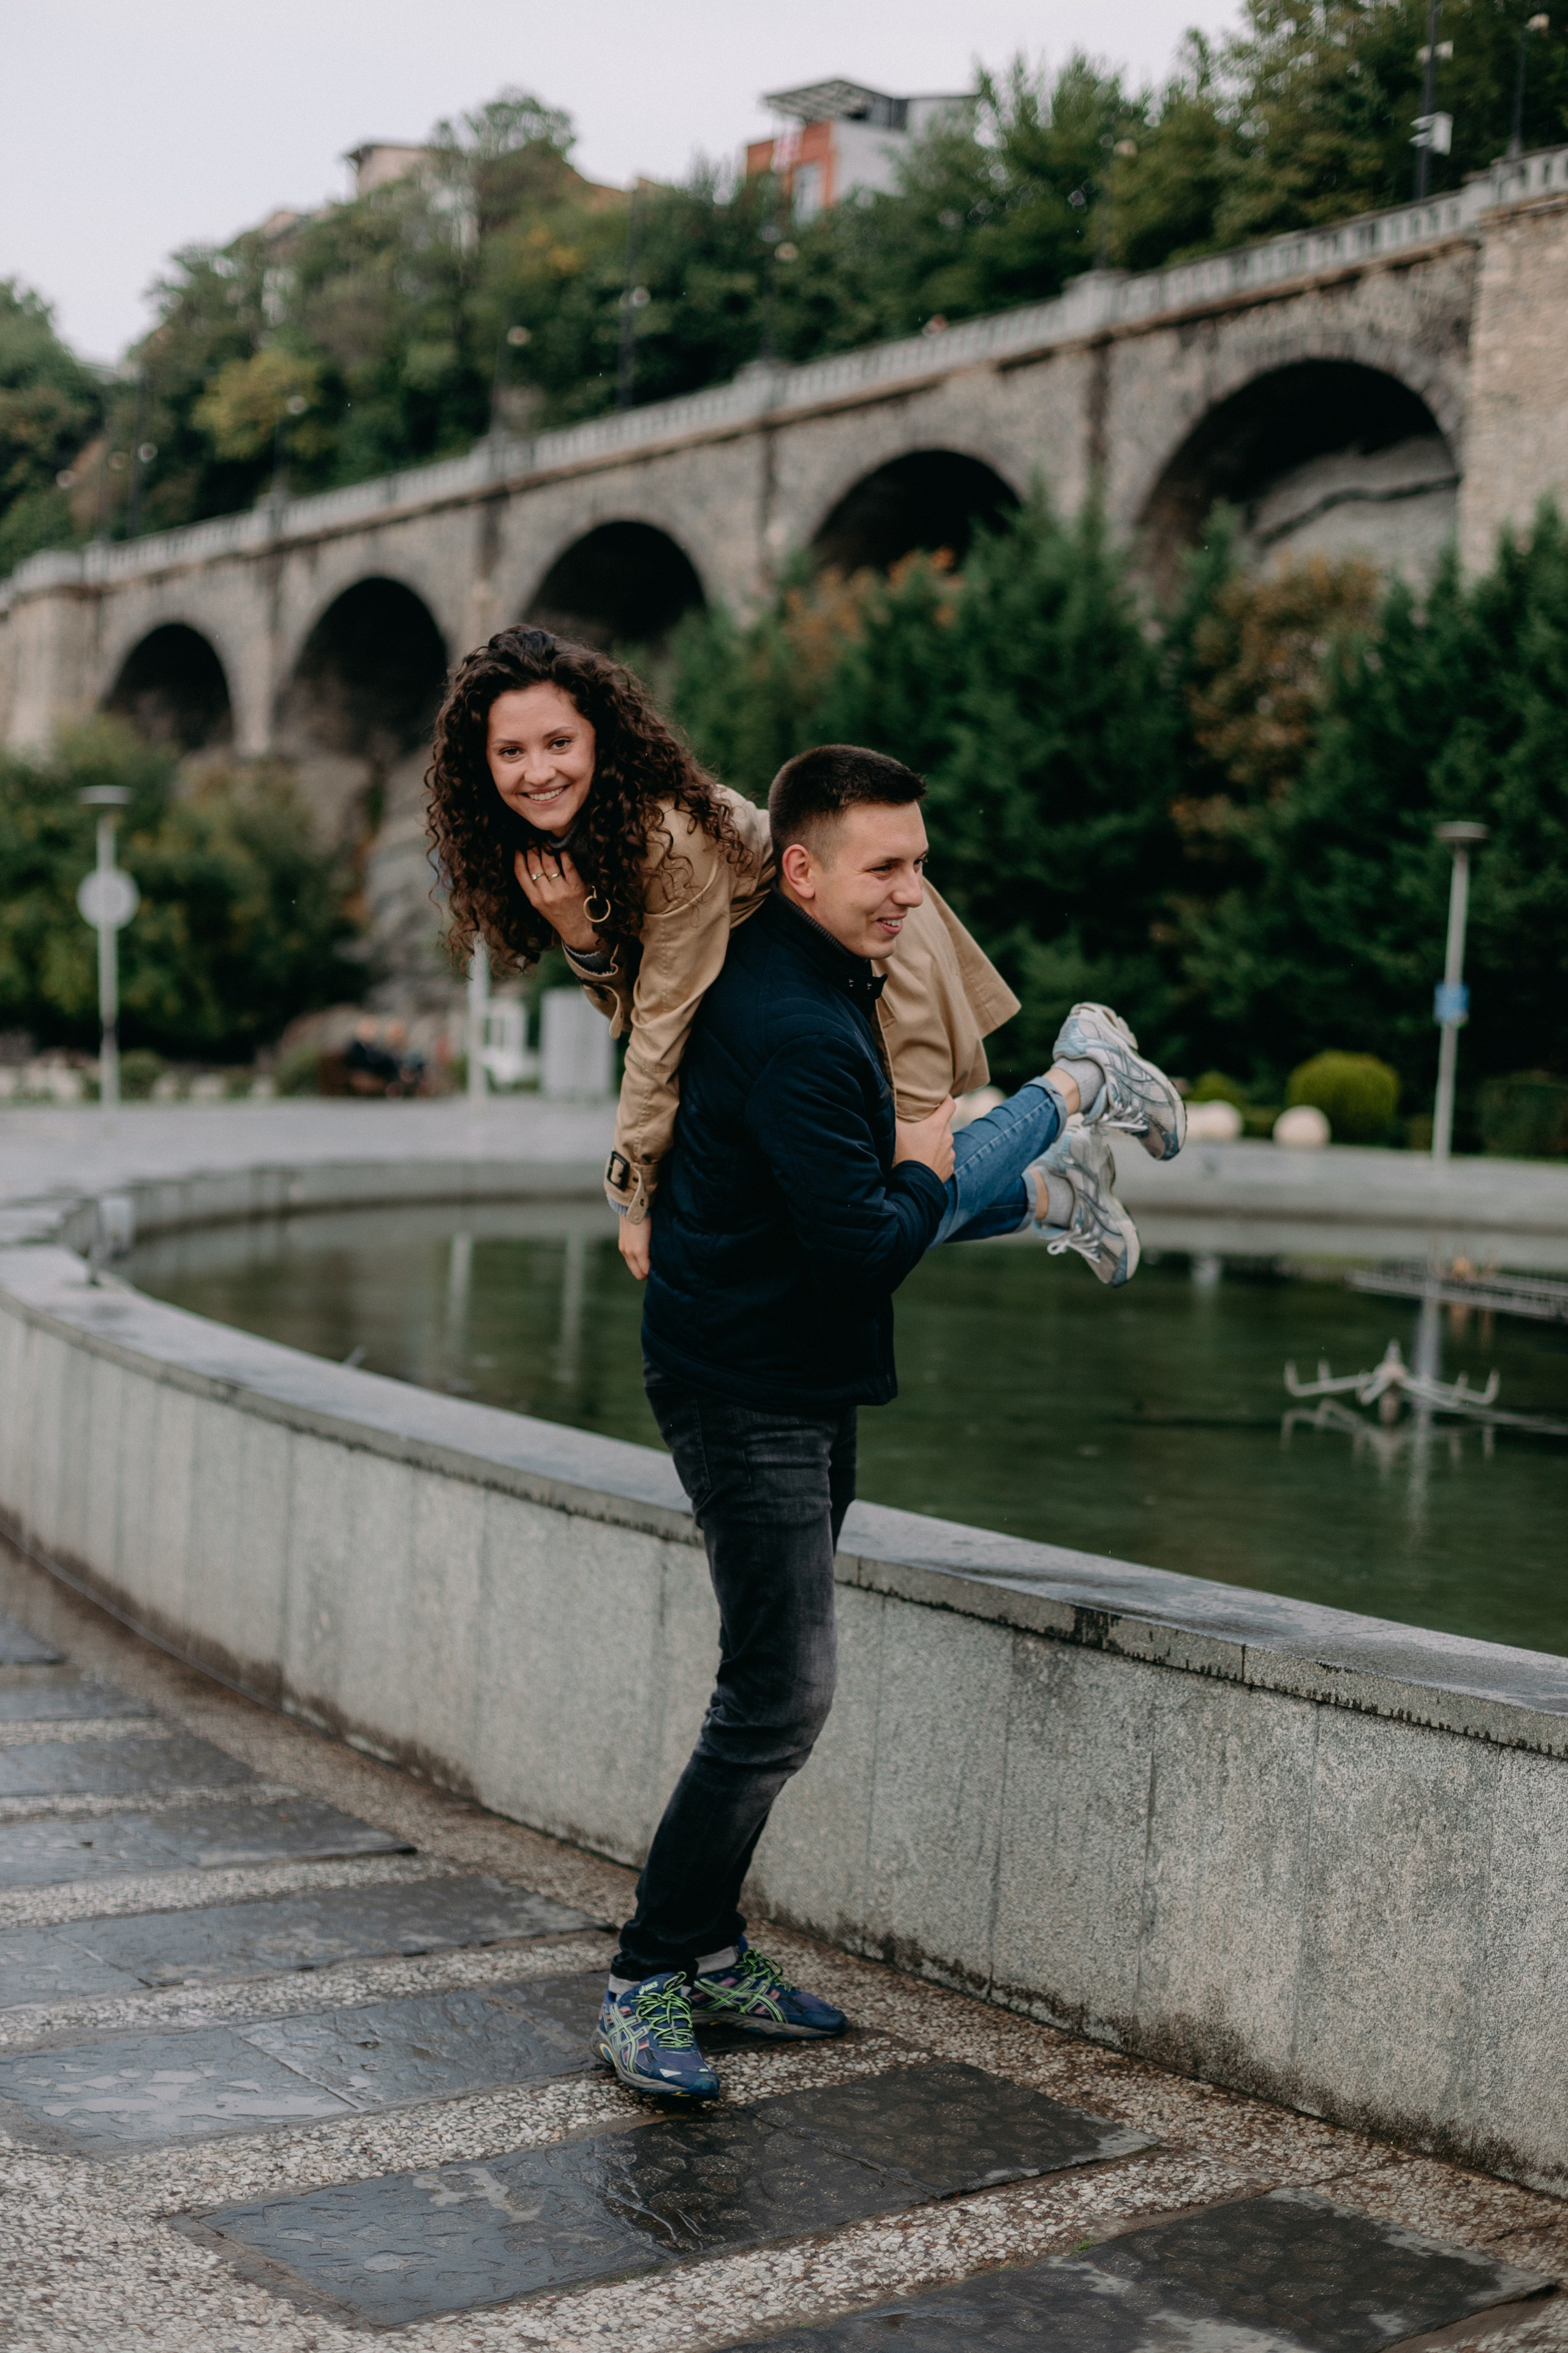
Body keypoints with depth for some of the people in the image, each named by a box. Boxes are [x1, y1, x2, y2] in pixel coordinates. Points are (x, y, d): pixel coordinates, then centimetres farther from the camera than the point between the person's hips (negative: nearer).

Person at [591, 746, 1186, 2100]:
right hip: (752, 1392, -11)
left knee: (779, 1685, 16)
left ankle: (712, 1949, 26)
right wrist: (927, 1173, -8)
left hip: (801, 1388, 11)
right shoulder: (795, 1031, -23)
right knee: (781, 1697, -11)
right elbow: (867, 1250, -26)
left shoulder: (808, 979, 11)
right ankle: (646, 1983, -1)